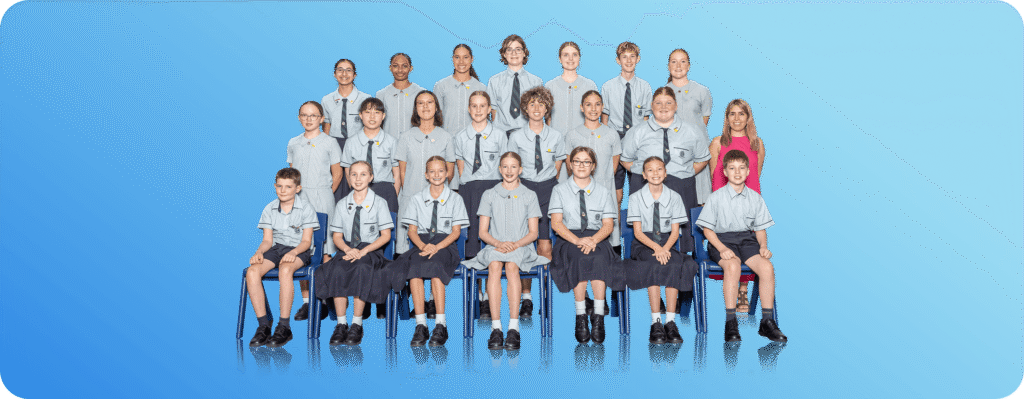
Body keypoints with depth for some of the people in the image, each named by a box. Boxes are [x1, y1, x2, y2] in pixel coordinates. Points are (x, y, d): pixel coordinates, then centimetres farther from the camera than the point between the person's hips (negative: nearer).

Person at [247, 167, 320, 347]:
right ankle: (263, 324, -20)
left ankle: (284, 327, -31)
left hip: (299, 250, -4)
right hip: (276, 248, 4)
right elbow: (267, 240, 7)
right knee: (252, 272, -26)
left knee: (285, 270, -38)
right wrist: (259, 252, -15)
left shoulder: (306, 209, -3)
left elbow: (306, 241, -6)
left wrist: (293, 253, -26)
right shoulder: (269, 209, 9)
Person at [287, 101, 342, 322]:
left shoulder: (329, 143, 2)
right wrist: (293, 193, 9)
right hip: (299, 199, 4)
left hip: (322, 198, -4)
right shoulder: (293, 143, 13)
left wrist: (326, 194, 4)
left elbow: (336, 173, 5)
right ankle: (305, 301, 9)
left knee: (323, 251, -6)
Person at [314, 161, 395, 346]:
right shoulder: (342, 204, 14)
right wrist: (347, 249, -12)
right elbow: (337, 236, 12)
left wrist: (364, 251, -14)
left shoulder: (379, 202, 5)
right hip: (347, 249, 3)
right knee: (337, 270, -32)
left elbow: (386, 235, 0)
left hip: (372, 250, -2)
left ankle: (357, 325, -28)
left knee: (361, 268, -36)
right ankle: (341, 324, -25)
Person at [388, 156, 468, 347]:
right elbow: (412, 230, 8)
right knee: (413, 266, -32)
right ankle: (420, 325, -33)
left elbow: (456, 231, 2)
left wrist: (436, 247, -16)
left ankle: (440, 326, -36)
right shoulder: (417, 199, 14)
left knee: (434, 264, -36)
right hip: (421, 243, 2)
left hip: (446, 245, -2)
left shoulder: (455, 198, 10)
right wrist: (423, 246, -14)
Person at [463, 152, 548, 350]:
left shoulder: (529, 196, 13)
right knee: (494, 266, -35)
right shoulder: (489, 195, 15)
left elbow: (533, 233, 8)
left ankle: (514, 328, -40)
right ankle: (496, 328, -40)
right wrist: (498, 243, -11)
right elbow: (483, 232, 10)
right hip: (494, 246, 1)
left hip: (521, 247, -1)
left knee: (511, 267, -35)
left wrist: (516, 244, -12)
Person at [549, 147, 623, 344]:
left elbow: (608, 224, 5)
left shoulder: (604, 192, 15)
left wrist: (593, 239, -18)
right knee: (581, 258, -36)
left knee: (598, 259, -35)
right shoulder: (560, 190, 11)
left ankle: (598, 316, -33)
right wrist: (577, 240, -18)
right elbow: (556, 223, 0)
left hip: (596, 238, 1)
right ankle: (581, 317, -31)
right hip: (568, 239, -1)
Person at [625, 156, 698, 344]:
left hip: (667, 243, 2)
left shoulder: (674, 197, 6)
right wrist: (656, 247, -22)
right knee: (654, 265, -34)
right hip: (643, 244, -2)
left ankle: (670, 321, -31)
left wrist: (665, 248, -18)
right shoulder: (636, 198, 1)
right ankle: (656, 322, -34)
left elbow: (675, 231, 2)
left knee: (674, 265, -32)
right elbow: (637, 232, -5)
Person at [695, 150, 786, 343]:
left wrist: (763, 246, -6)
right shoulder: (716, 197, 0)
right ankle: (730, 323, -28)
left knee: (767, 267, -26)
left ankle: (767, 322, -15)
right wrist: (722, 248, -16)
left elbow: (760, 228, 13)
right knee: (733, 265, -36)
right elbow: (708, 229, -1)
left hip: (747, 239, 3)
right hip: (722, 239, -3)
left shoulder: (755, 198, 9)